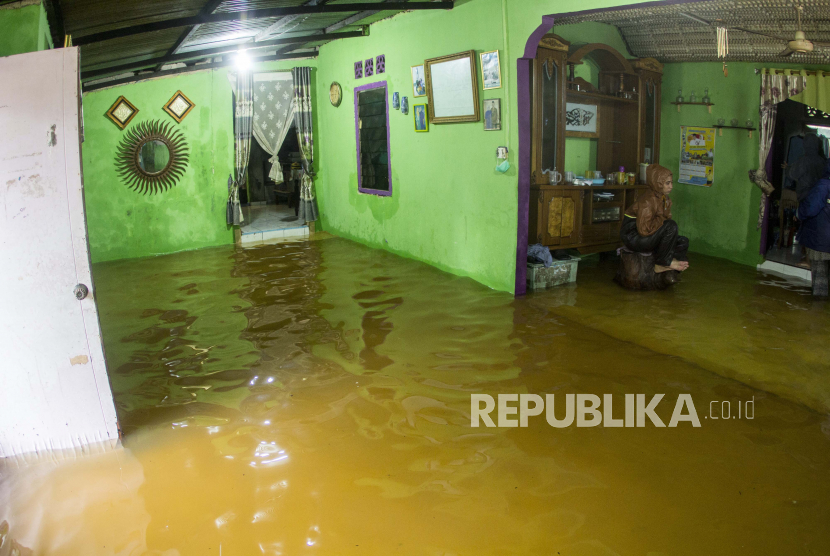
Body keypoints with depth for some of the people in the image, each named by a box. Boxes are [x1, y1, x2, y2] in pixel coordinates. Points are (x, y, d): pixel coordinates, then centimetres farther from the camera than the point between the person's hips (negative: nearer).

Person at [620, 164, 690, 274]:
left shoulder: (664, 198, 8)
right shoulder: (648, 199, -22)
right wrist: (661, 220, -14)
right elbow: (644, 229, -28)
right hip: (633, 237, -10)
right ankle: (664, 261, -12)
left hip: (649, 235, 10)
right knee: (671, 226, -25)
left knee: (683, 242, 1)